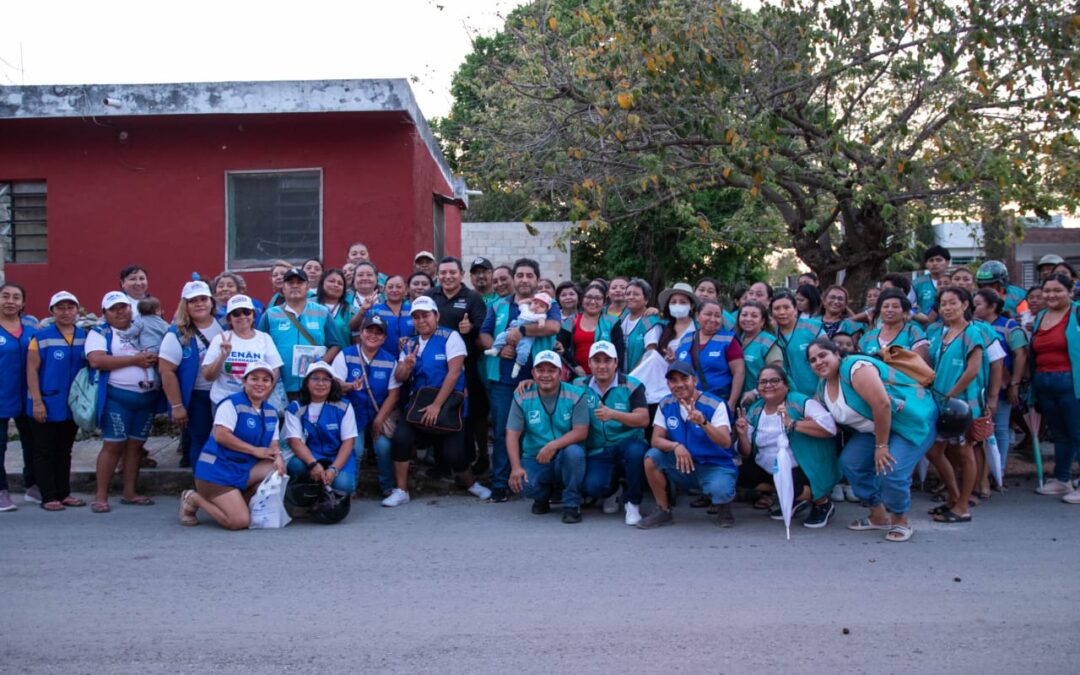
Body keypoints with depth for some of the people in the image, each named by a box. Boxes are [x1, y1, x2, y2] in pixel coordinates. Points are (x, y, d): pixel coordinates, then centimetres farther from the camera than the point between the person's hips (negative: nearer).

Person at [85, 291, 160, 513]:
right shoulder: (100, 334, 2)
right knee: (113, 445, -7)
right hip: (117, 396, -4)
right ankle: (101, 496, -1)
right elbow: (96, 361, -14)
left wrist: (155, 359, -7)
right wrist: (134, 359, -16)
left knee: (135, 445, 8)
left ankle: (129, 492, 15)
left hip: (147, 396, 5)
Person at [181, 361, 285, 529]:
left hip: (245, 470, 7)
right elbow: (220, 436, -20)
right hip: (216, 471, -7)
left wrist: (278, 457, -17)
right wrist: (255, 450, -17)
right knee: (240, 521, -17)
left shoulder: (271, 412, 12)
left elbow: (273, 444, 8)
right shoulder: (232, 403, -11)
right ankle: (194, 499, 6)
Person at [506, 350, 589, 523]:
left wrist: (553, 446, -30)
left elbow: (581, 432, -15)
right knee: (522, 483, -30)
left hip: (565, 460, -1)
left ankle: (572, 504, -11)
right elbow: (512, 435, -7)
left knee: (573, 451, -36)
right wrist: (516, 467, -21)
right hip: (534, 460, 1)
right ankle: (543, 496, 11)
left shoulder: (576, 395, -7)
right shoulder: (522, 398, -2)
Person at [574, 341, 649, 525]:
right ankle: (611, 492, 16)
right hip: (597, 451, 1)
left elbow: (644, 419, -13)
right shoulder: (580, 386, 7)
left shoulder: (631, 386, -2)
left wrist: (613, 414, -28)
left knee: (636, 451, -38)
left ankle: (632, 503, -11)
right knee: (591, 487, -26)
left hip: (627, 443, -1)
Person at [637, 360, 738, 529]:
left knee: (719, 490, -36)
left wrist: (703, 423, -46)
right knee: (651, 457, -20)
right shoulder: (666, 405, -1)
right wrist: (676, 446, -29)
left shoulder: (715, 405, -15)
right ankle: (663, 511, -3)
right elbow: (656, 440, -6)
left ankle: (723, 506, 6)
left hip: (716, 466, -4)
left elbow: (726, 442, -27)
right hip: (684, 465, 4)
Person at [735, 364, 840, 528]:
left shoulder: (801, 402, -14)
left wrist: (792, 424, -31)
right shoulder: (754, 411, 3)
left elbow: (830, 427, -28)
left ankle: (822, 503, 1)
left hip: (802, 469, -7)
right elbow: (746, 453, 6)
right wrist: (742, 435, -15)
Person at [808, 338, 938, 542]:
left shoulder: (855, 368, -26)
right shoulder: (822, 389, 3)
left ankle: (901, 521, 5)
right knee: (850, 461, -3)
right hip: (876, 425, 9)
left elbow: (882, 404, -32)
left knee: (891, 472, -23)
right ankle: (878, 516, 15)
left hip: (913, 420, -9)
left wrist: (881, 446, -27)